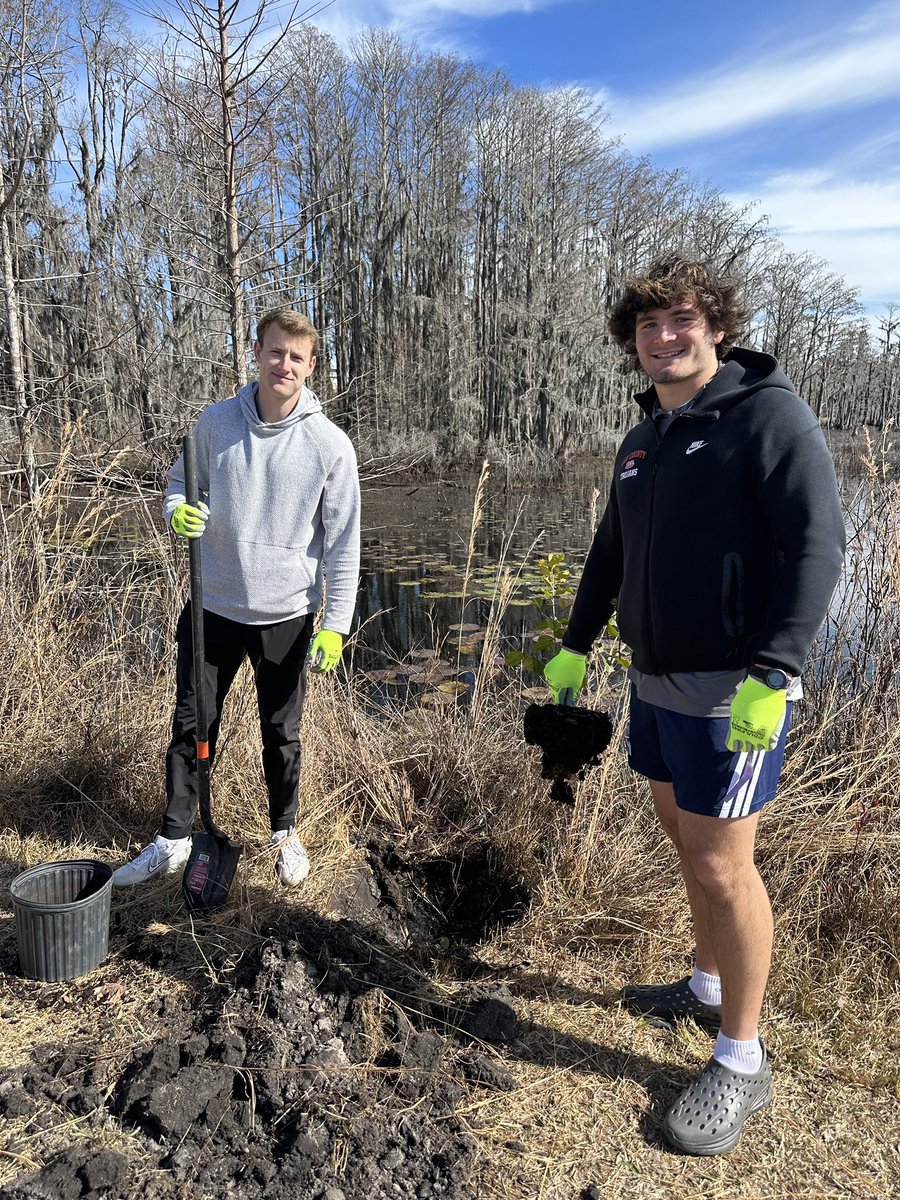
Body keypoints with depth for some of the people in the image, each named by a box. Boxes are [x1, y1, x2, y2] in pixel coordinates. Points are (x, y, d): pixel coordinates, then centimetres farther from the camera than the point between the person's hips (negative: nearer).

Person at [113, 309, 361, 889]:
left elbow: (343, 541, -8)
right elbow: (183, 481, 11)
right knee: (191, 726, 11)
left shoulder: (331, 444, -10)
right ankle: (174, 840, 29)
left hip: (286, 615, -2)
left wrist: (335, 624, -11)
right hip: (213, 605, 2)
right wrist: (178, 512, -14)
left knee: (282, 733, 13)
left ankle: (285, 833, 35)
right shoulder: (216, 421, -3)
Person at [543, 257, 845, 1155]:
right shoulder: (641, 441, 13)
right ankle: (708, 985, 38)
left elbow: (816, 544, -18)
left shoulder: (770, 415, -10)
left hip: (731, 689, -7)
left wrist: (771, 674, -25)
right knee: (683, 835, 18)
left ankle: (741, 1060, 16)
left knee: (721, 863, -2)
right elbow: (611, 553, 20)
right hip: (656, 679, 8)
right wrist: (574, 645, 20)